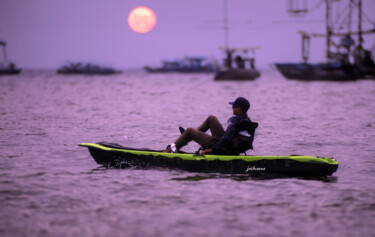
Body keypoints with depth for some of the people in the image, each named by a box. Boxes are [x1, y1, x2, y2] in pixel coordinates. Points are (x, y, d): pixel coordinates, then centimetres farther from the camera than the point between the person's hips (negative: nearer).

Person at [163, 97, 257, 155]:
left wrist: (212, 149, -27)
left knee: (190, 131, 4)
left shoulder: (234, 120, -24)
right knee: (211, 118, 21)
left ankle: (170, 149, 13)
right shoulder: (248, 121, 0)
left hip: (221, 150, -9)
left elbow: (227, 138, -32)